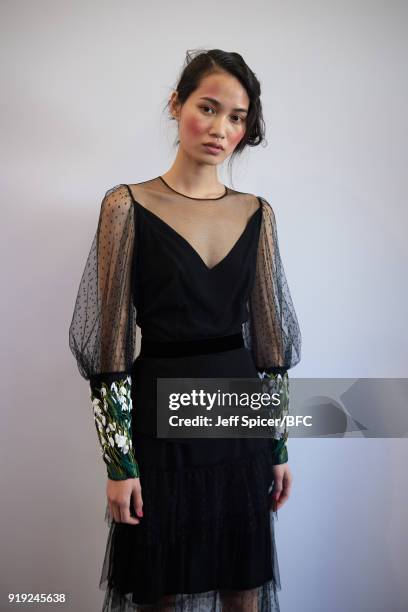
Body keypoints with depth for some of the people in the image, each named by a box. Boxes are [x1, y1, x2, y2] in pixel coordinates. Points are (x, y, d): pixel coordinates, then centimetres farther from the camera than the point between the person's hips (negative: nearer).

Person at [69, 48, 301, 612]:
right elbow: (110, 344, -7)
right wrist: (119, 461, -9)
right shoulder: (127, 206, -6)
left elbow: (269, 335, 8)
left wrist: (279, 444, 7)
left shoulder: (257, 213, 5)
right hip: (160, 414, -3)